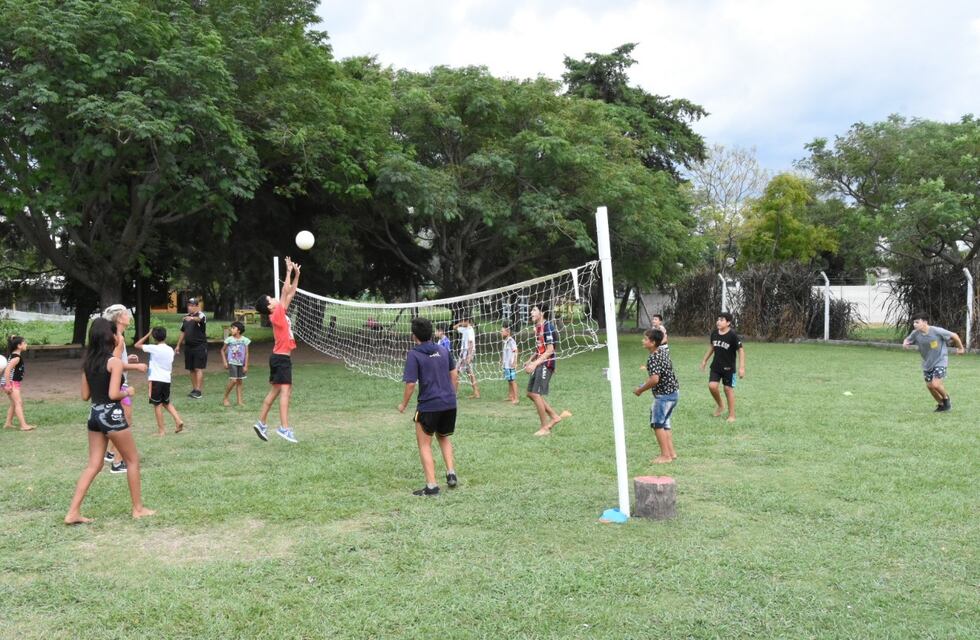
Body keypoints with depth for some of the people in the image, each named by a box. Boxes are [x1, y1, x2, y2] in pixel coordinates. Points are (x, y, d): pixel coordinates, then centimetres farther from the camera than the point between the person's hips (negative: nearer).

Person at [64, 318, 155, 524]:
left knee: (93, 465, 11)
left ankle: (73, 512, 5)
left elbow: (85, 395, 9)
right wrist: (128, 392, -2)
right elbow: (114, 394, -21)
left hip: (94, 415, 7)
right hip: (112, 415, -7)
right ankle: (138, 508, 16)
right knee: (133, 460, 9)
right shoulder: (115, 361, -14)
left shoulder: (88, 361, 7)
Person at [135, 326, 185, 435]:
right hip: (167, 380, 6)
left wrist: (148, 335, 3)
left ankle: (161, 430, 6)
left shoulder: (153, 348, -10)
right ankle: (178, 421, 6)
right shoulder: (170, 350, 6)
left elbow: (137, 345, -2)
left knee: (157, 405, 3)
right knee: (167, 402, 21)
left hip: (156, 380, -5)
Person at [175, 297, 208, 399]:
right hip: (189, 347, 7)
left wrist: (192, 318, -58)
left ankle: (198, 391, -9)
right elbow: (183, 332, 20)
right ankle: (194, 389, 15)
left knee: (198, 369, -9)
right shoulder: (185, 317, 12)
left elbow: (199, 319, -36)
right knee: (191, 369, 8)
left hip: (200, 346, -7)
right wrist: (178, 346, 18)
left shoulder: (201, 315, -10)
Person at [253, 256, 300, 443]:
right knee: (285, 390, -13)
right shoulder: (276, 315, -13)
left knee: (275, 391, 13)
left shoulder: (280, 313, 10)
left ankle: (261, 423, 19)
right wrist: (289, 271, -13)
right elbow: (285, 292, -17)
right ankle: (284, 428, -17)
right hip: (281, 357, -9)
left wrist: (297, 275, 12)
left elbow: (291, 294, 16)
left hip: (279, 357, 9)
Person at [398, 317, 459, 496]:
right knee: (444, 438, 27)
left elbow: (411, 384, -13)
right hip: (449, 404, 6)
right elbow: (454, 375, 12)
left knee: (424, 444, 8)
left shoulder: (414, 355, -10)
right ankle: (451, 473, 15)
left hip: (428, 405, -6)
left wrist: (403, 404, 0)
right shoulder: (444, 350, 7)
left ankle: (431, 485, 3)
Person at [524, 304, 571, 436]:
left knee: (536, 394, -9)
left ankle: (545, 428, 2)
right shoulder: (537, 327, 14)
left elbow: (549, 351, -19)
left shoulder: (547, 327, -16)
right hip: (539, 364, 10)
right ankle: (555, 416, 19)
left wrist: (535, 363, -22)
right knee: (531, 393, 10)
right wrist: (529, 361, 11)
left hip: (546, 364, -10)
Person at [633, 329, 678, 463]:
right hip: (673, 392, 9)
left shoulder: (653, 358, -21)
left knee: (657, 424, 1)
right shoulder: (664, 352, 8)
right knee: (664, 424, 17)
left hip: (664, 395, -9)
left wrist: (640, 390, -17)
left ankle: (665, 455, 4)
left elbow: (654, 379, -29)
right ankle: (671, 453, 21)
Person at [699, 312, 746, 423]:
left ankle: (731, 415, 14)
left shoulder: (733, 335, -17)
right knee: (712, 386, -7)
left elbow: (740, 350, -15)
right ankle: (720, 406, 20)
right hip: (716, 366, 4)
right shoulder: (714, 333, -1)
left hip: (728, 367, -4)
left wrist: (741, 367, -20)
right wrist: (705, 359, 19)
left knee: (728, 389, 2)